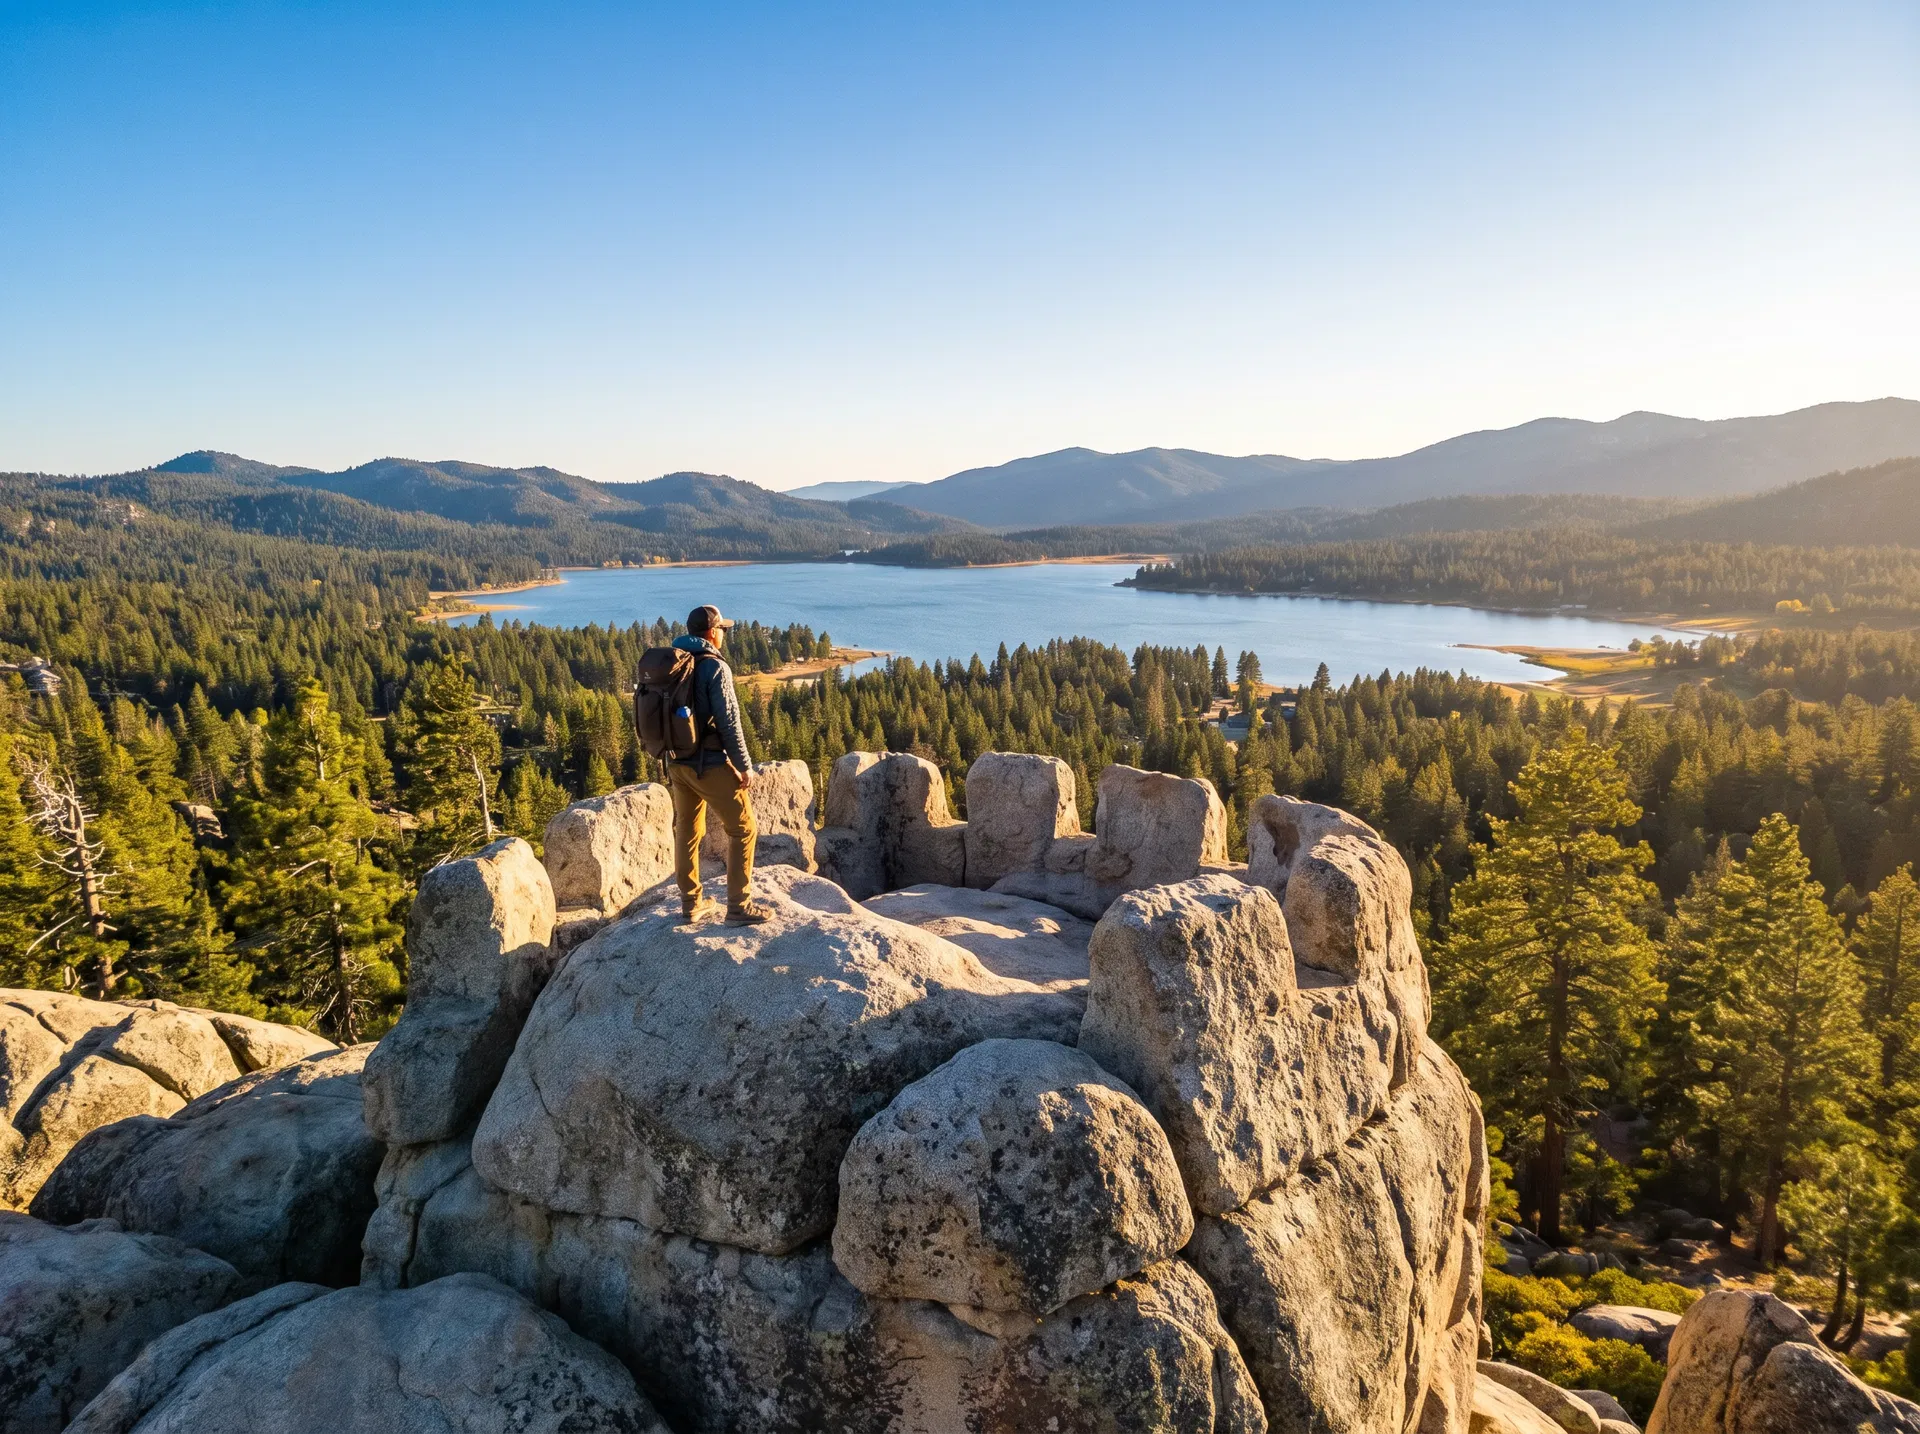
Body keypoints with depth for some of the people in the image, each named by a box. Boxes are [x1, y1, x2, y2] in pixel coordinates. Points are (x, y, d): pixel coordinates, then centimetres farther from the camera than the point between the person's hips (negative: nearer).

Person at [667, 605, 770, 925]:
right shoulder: (715, 667, -14)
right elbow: (729, 721, -17)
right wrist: (745, 765, -10)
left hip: (677, 763, 7)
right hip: (709, 763, -7)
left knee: (686, 832, 15)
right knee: (742, 829, 3)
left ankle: (691, 905, 23)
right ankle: (739, 906, 3)